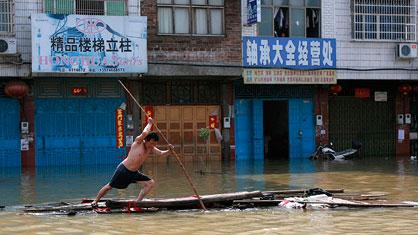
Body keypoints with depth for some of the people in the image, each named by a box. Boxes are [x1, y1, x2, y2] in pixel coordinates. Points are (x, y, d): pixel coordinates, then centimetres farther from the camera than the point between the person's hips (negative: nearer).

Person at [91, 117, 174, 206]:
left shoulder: (151, 149, 3)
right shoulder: (138, 142, -16)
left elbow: (161, 153, -4)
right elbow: (144, 133, -33)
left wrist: (169, 151, -23)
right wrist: (150, 123, -19)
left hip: (134, 173, 6)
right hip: (123, 170, -6)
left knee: (151, 183, -4)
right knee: (109, 186, 2)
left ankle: (137, 202, 1)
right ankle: (95, 201, 22)